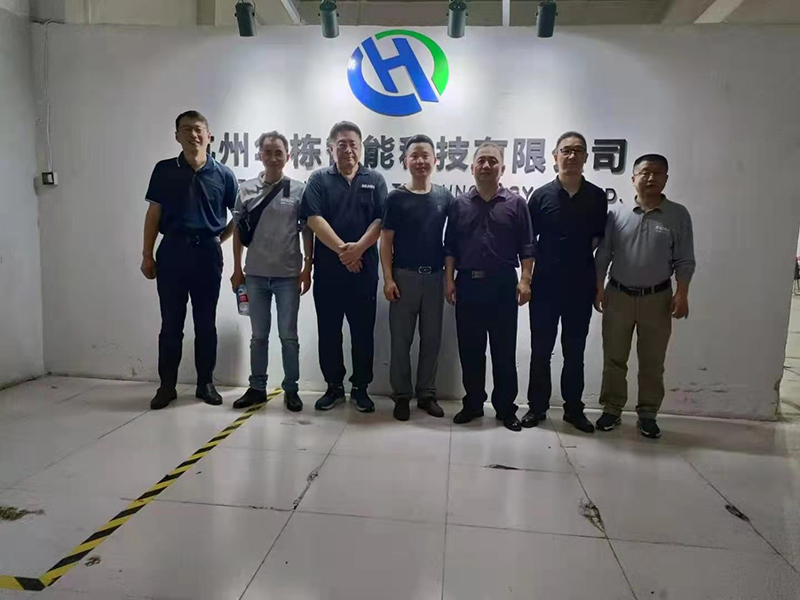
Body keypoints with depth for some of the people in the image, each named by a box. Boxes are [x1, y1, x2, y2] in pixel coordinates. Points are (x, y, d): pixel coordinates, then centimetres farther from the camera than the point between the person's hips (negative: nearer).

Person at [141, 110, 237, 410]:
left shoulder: (223, 174, 3)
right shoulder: (164, 170, 4)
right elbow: (153, 214, 5)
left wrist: (218, 239, 5)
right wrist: (147, 255, 2)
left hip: (207, 253, 0)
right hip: (172, 251, 0)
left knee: (206, 322, 7)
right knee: (171, 322, 5)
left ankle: (205, 383, 19)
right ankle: (167, 385, 17)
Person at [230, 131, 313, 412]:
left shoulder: (298, 190, -1)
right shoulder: (246, 190, 3)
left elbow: (307, 232, 1)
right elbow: (238, 231, 8)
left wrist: (307, 268, -3)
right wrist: (237, 269, 7)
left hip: (288, 275, -2)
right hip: (256, 274, 2)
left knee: (288, 336, 6)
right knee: (259, 335, 11)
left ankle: (291, 390, 17)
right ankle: (257, 388, 23)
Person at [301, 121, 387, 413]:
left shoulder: (375, 180, 8)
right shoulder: (319, 180, 5)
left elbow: (381, 221, -2)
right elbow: (314, 219, -7)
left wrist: (358, 248, -16)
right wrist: (342, 249, -17)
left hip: (364, 269, 0)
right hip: (327, 269, 0)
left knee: (363, 332, 6)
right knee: (328, 332, 7)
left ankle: (360, 388, 19)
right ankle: (334, 387, 21)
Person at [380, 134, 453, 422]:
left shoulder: (444, 197, 6)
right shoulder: (396, 198, -1)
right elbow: (386, 241, -2)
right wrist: (388, 278, -10)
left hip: (435, 277, 2)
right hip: (404, 275, -2)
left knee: (432, 338, 9)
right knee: (401, 339, 3)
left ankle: (427, 394, 22)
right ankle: (402, 395, 15)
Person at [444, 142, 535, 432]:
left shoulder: (515, 204, 3)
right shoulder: (460, 204, 8)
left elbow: (526, 247, 1)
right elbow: (450, 246, 7)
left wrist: (525, 280, -7)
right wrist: (449, 280, 0)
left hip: (503, 285, -1)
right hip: (468, 284, 2)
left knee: (504, 351, 5)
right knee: (470, 350, 8)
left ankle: (505, 408, 16)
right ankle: (473, 404, 22)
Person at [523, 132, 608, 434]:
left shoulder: (597, 197, 3)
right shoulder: (541, 195, 0)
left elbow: (601, 239, 8)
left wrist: (597, 279, 0)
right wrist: (528, 275, -3)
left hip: (581, 286, 1)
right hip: (545, 285, -1)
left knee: (575, 351, 10)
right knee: (541, 350, 7)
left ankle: (574, 409, 23)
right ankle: (537, 407, 20)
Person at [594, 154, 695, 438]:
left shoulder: (678, 215, -1)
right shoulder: (617, 213, 0)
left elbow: (685, 260, -1)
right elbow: (603, 255, 3)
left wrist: (682, 294, -9)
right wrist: (598, 289, -1)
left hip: (657, 298, 0)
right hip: (618, 295, 1)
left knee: (652, 363, 9)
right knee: (614, 359, 9)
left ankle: (648, 414, 22)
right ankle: (611, 409, 22)